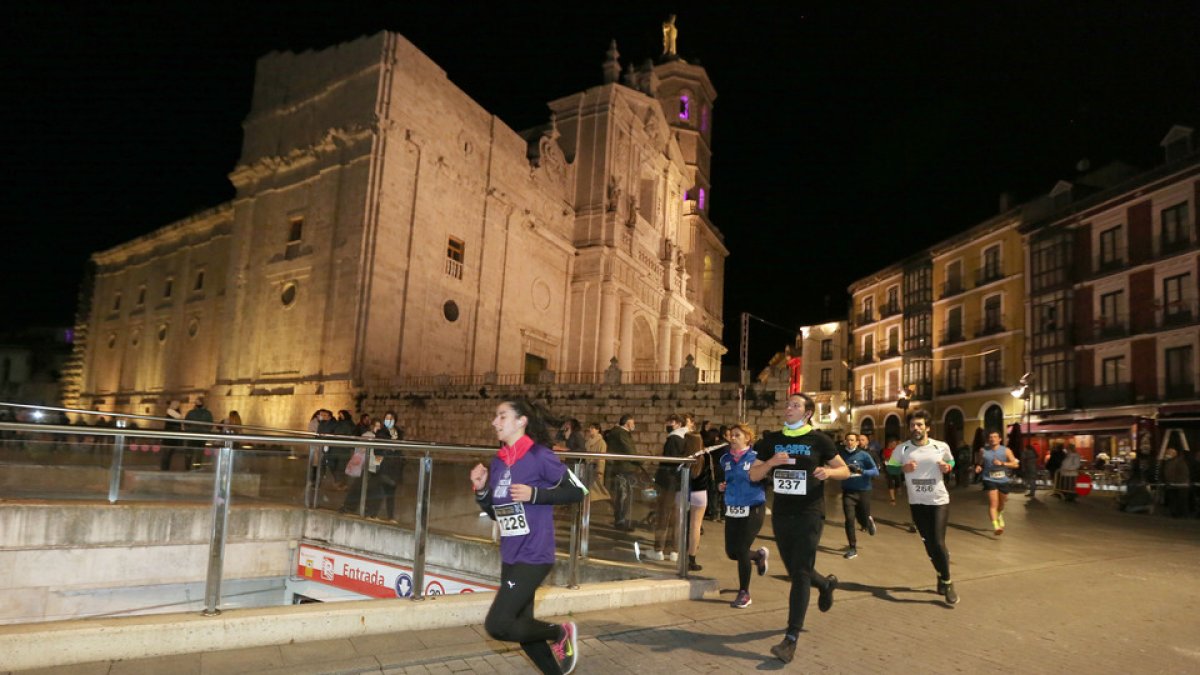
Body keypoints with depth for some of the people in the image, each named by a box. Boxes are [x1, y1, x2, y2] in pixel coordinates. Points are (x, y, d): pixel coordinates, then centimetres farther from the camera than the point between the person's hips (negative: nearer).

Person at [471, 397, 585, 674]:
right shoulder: (498, 462, 6)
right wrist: (481, 489, -3)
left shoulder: (540, 456, -13)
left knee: (497, 625, -12)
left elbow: (577, 491, -11)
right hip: (509, 557, 8)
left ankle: (559, 633, 11)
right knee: (521, 628, 14)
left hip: (534, 556, -8)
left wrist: (534, 494, -20)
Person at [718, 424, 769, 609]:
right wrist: (721, 487, 2)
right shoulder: (725, 459, 7)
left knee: (741, 550, -7)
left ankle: (744, 593, 13)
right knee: (731, 552, 8)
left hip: (753, 509, -5)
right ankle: (759, 555, 41)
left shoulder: (755, 457, -9)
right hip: (732, 510, 6)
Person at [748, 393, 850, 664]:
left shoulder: (818, 440, -4)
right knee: (794, 571, 16)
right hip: (780, 514, 5)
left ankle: (791, 639, -7)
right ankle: (826, 584, 50)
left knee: (800, 573, -10)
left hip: (809, 514, -4)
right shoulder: (772, 439, 4)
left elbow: (845, 471, 4)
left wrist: (829, 471, -19)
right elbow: (753, 475, 3)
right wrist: (771, 462, -16)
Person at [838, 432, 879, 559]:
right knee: (849, 520, -7)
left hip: (863, 491, -1)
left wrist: (860, 471, -28)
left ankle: (869, 521, 48)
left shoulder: (864, 455, -9)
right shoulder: (841, 454, -3)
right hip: (848, 492, 1)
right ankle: (852, 548, 6)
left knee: (863, 520, 10)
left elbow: (876, 471, -12)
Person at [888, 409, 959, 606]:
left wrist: (947, 467, -8)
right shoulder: (902, 449, -6)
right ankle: (942, 576, 35)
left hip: (939, 501, -2)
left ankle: (947, 582, 11)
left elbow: (952, 462, 14)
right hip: (917, 503, 2)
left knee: (938, 542, -8)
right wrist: (904, 468, -16)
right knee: (929, 544, 12)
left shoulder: (941, 447, -5)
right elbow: (888, 468, 2)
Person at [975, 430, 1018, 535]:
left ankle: (999, 516, 53)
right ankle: (996, 526, -24)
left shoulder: (1006, 451, -1)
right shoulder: (983, 451, 0)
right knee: (993, 503, -17)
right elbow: (980, 463, 13)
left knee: (1001, 503, 21)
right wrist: (978, 467, -10)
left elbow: (1015, 464, -8)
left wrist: (1002, 463, -22)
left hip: (1003, 480, 2)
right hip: (990, 480, -2)